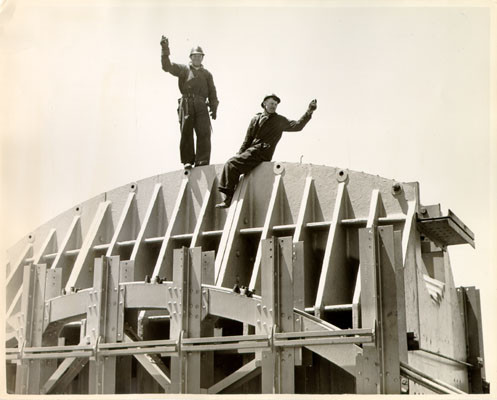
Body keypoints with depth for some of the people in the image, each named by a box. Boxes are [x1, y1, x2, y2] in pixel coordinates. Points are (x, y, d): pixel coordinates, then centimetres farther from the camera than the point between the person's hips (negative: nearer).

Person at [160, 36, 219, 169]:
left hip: (201, 105, 1)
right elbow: (167, 66, 5)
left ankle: (202, 161, -12)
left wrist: (214, 108, 2)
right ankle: (188, 161, -2)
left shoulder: (207, 74, 22)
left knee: (204, 133, -11)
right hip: (186, 104, -1)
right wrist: (165, 50, -6)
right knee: (186, 133, -5)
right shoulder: (183, 69, 17)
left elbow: (212, 92, 14)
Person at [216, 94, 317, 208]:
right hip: (251, 151, 6)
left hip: (261, 153, -6)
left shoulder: (280, 121, 7)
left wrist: (309, 112, -8)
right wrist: (239, 154, 14)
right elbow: (248, 139, 21)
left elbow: (297, 126, 1)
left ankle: (228, 198, -21)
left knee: (231, 164, -19)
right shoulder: (256, 119, 19)